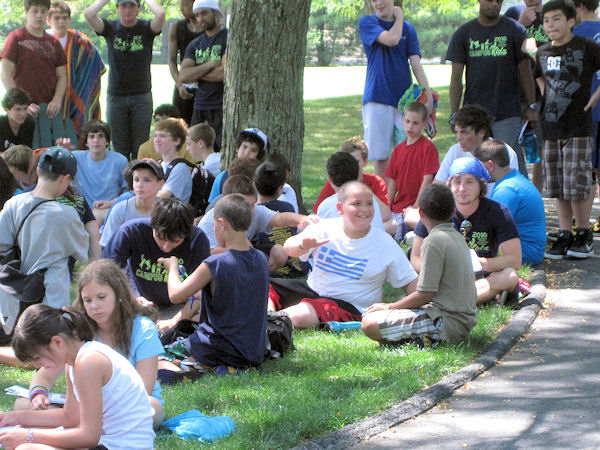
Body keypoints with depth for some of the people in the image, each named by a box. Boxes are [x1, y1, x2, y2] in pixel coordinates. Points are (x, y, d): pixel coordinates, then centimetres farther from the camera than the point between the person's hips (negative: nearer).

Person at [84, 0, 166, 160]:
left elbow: (160, 14, -22)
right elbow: (88, 14, -12)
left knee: (140, 149, 1)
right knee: (119, 149, 2)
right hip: (115, 97, 1)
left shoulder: (146, 28, -1)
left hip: (141, 96, -1)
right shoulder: (111, 28, 3)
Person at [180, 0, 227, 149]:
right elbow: (183, 75, 4)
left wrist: (196, 74, 1)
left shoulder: (228, 37, -2)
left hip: (222, 108, -6)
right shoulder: (194, 44, 17)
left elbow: (224, 73, -13)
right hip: (200, 107, 6)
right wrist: (210, 65, -8)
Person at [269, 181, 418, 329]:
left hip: (349, 305, -4)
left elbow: (410, 281, 0)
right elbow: (288, 249, -10)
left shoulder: (385, 244, -4)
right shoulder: (326, 227, 0)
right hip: (313, 290, 4)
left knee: (300, 316, -34)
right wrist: (304, 245, -34)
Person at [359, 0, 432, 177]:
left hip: (404, 97, 3)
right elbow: (391, 39, -15)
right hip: (377, 98, -2)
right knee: (380, 156, -3)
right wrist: (399, 17, 1)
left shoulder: (408, 28, 12)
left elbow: (416, 63, 2)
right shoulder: (367, 22, 3)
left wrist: (428, 93, -10)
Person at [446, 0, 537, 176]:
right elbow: (456, 77, 6)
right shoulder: (463, 34, 7)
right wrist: (454, 114, -1)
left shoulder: (515, 31, 3)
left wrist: (531, 106, 1)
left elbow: (525, 71, 6)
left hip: (508, 114, -2)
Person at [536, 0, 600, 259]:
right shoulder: (543, 53, 10)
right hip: (550, 127, 5)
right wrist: (544, 98, 12)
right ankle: (564, 235, 16)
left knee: (577, 185, -7)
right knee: (558, 187, 8)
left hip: (579, 127, -5)